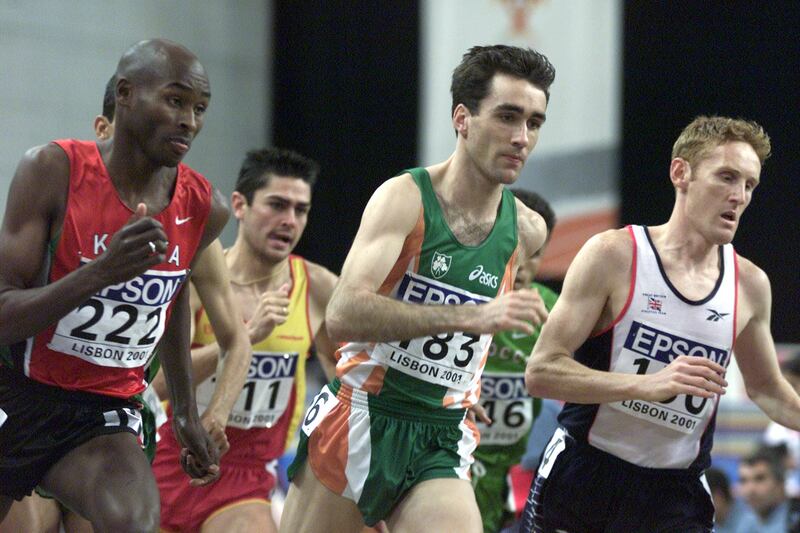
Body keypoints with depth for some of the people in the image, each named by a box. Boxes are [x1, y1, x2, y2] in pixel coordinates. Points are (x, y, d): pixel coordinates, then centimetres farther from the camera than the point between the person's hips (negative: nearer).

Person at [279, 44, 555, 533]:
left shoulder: (528, 232, 4)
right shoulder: (405, 198, -12)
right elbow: (342, 315, -26)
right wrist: (469, 316, -32)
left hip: (440, 446, 3)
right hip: (359, 421, -3)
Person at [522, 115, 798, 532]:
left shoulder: (750, 285, 4)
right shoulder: (613, 255, -10)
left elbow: (765, 388, 22)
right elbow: (540, 372, -16)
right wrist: (650, 384, -28)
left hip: (676, 496, 3)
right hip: (583, 476, -3)